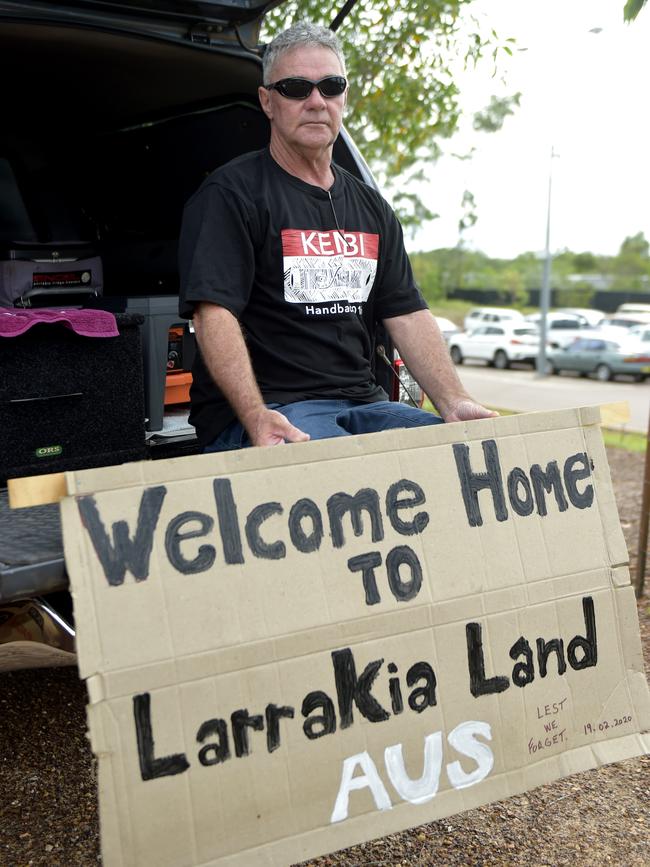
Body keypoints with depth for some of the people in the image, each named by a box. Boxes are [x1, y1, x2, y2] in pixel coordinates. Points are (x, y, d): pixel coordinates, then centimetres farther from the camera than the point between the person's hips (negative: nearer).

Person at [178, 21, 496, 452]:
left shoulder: (371, 207, 20)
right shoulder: (231, 193, -1)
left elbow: (408, 315, 13)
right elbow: (214, 313, -14)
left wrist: (455, 401, -4)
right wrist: (257, 417, -29)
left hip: (363, 404, 7)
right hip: (273, 414, -6)